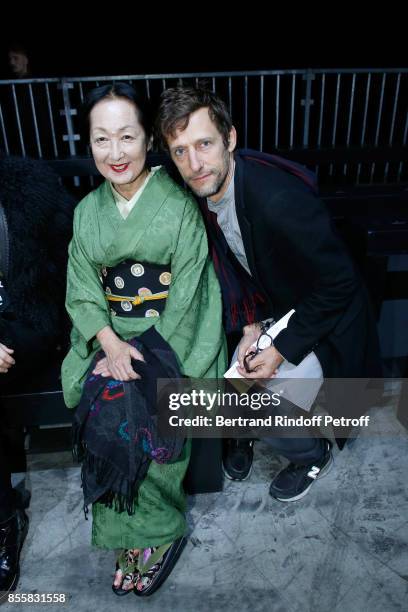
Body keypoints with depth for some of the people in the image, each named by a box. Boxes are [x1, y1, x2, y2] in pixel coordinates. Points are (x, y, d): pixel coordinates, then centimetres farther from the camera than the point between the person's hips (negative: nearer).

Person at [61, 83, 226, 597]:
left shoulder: (180, 207, -7)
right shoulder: (88, 211, 7)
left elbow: (186, 300, -10)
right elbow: (82, 290, 2)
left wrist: (148, 357, -15)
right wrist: (110, 343, -14)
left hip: (172, 340, -4)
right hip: (108, 337, 4)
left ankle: (160, 533, 8)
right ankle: (131, 537, 8)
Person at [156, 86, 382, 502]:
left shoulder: (279, 199, -35)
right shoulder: (204, 191, -11)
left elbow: (339, 283, -25)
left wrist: (283, 349, -20)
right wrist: (250, 324, -9)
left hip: (320, 320, -6)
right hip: (271, 310, 6)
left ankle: (313, 456, 25)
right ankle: (243, 435, 38)